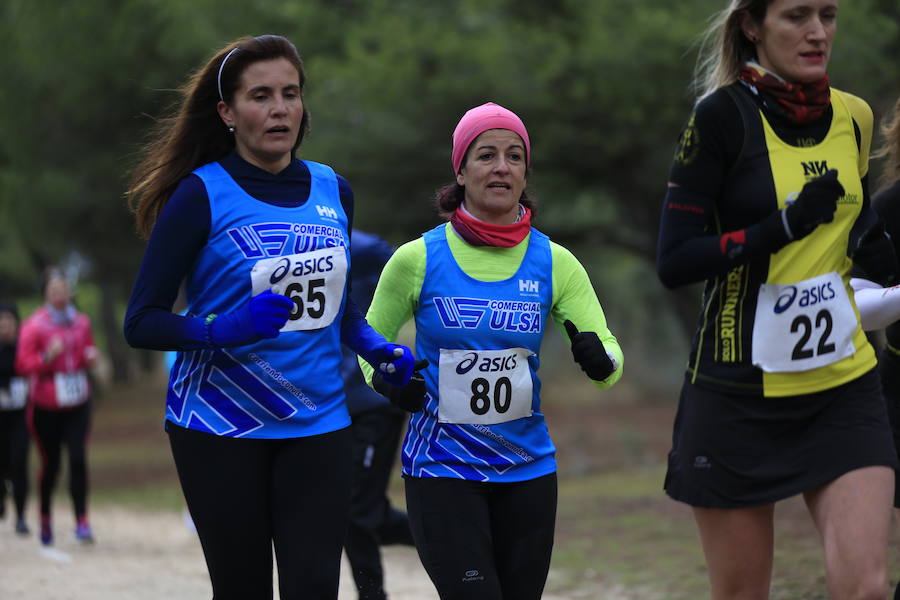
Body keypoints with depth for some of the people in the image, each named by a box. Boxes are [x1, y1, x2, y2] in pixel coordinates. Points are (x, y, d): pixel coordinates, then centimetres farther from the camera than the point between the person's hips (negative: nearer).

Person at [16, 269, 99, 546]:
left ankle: (82, 521, -11)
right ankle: (45, 519, 26)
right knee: (50, 464, 5)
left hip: (77, 403, 3)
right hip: (45, 406, -2)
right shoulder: (35, 325, -6)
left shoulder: (81, 322, 7)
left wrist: (91, 357, 0)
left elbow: (89, 352, 22)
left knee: (78, 460, -10)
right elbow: (22, 365, -9)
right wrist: (47, 357, -24)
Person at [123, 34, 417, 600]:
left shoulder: (333, 191, 9)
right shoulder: (202, 194, -7)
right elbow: (141, 322, -8)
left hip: (318, 424, 4)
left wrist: (376, 347, 4)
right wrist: (225, 330, -24)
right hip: (221, 426, -4)